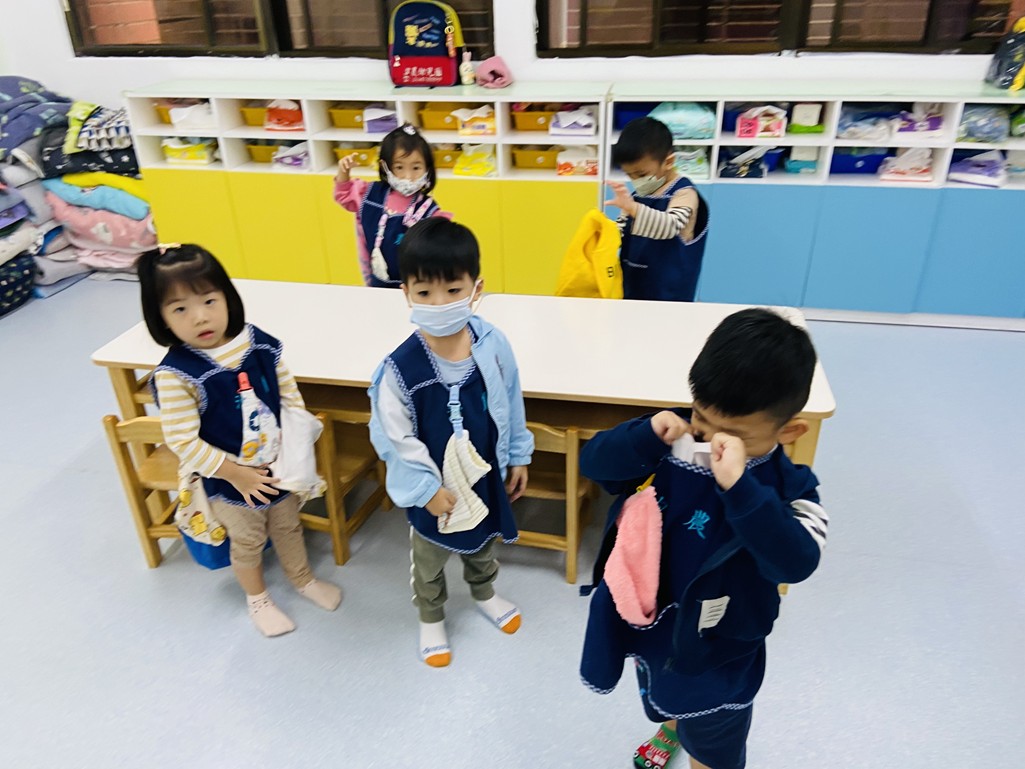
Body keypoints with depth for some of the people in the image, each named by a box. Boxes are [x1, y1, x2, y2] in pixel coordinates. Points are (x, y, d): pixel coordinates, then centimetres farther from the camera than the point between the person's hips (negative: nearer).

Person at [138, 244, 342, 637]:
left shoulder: (260, 344, -14)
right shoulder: (175, 374, -26)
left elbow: (290, 397, -4)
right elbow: (183, 441, -22)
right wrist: (234, 472, -20)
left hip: (281, 468, 3)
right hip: (231, 482, -3)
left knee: (288, 526, 26)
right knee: (247, 542, 21)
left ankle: (304, 579, 54)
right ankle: (257, 599, 49)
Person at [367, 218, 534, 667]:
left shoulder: (493, 345, -18)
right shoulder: (400, 368, -29)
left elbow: (511, 403, -3)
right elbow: (395, 438, -19)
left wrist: (518, 457, 5)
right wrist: (426, 488, -16)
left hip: (485, 475, 3)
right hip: (434, 486, -3)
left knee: (482, 544, 31)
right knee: (429, 559, 23)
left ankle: (484, 594, 62)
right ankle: (431, 619, 52)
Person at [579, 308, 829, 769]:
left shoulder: (787, 488, -26)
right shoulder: (672, 441, -18)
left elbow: (795, 563, -41)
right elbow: (593, 462, -17)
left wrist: (738, 487, -51)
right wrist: (645, 438, -34)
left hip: (715, 655, -4)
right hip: (647, 626, 5)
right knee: (661, 702, 37)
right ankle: (671, 728, 71)